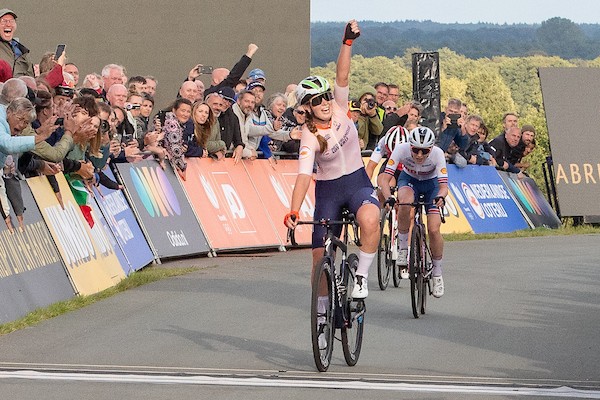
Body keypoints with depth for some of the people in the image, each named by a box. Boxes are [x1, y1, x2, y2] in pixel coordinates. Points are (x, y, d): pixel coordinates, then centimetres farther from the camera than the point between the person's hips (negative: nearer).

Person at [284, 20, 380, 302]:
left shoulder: (339, 108, -7)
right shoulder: (310, 136, -17)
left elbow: (342, 76, -22)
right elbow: (304, 176, -26)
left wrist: (347, 43, -36)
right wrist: (293, 212, -38)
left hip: (357, 182, 1)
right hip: (328, 190, -1)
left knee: (369, 219, -34)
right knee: (320, 256, -1)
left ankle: (362, 276, -19)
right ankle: (322, 307, 21)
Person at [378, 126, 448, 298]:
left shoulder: (437, 153, -32)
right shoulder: (402, 149, -32)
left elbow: (443, 185, -34)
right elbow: (385, 178, -34)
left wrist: (441, 196, -57)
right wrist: (388, 197, -53)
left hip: (431, 183, 0)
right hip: (409, 180, 0)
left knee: (434, 230, -15)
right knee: (405, 203, -37)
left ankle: (437, 273, 5)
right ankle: (403, 246, -17)